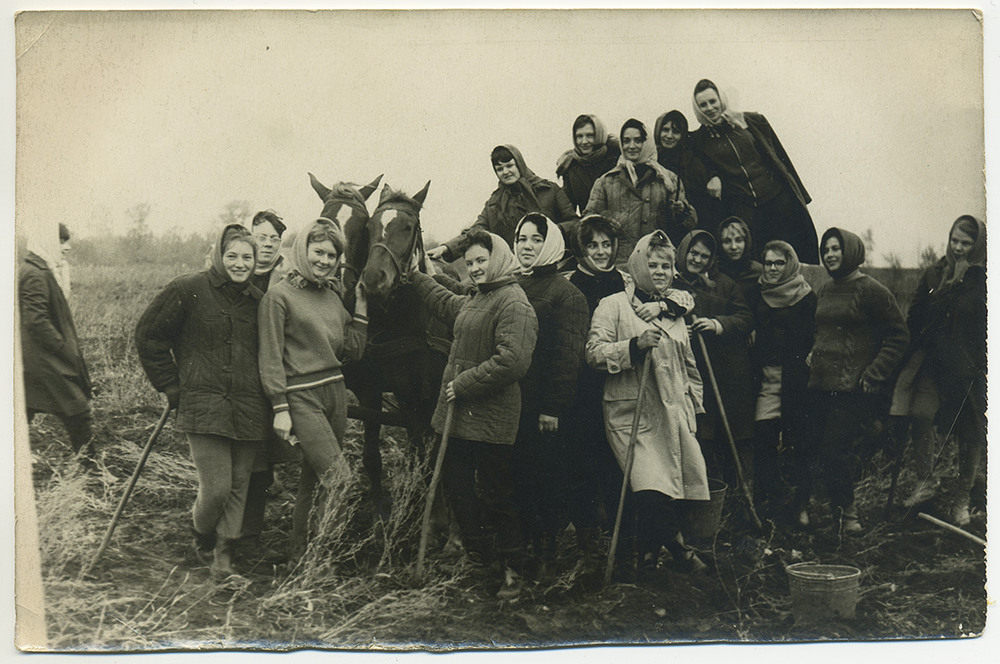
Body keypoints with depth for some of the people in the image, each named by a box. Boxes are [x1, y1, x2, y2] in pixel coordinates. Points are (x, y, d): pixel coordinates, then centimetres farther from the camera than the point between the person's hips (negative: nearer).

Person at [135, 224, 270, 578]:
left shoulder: (257, 300, 12)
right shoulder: (188, 290, -3)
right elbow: (148, 336, 4)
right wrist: (170, 386, 3)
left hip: (248, 409, 5)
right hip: (204, 406, -4)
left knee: (239, 483, 7)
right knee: (216, 487, -8)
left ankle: (224, 549, 23)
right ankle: (201, 535, 23)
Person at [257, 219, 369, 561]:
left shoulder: (333, 295, 13)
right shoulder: (279, 295, -7)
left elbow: (353, 349, 10)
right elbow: (270, 358, -9)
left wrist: (361, 304, 5)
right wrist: (280, 409, -13)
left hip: (335, 391, 7)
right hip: (301, 397, -7)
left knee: (314, 478, 12)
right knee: (338, 477, -12)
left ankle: (299, 554, 24)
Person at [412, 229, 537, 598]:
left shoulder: (513, 303, -16)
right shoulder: (475, 299, 16)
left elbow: (512, 360, -27)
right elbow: (448, 305, 40)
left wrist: (463, 384, -21)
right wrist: (416, 277, 42)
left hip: (490, 420, -10)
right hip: (460, 415, 10)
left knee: (495, 496, -1)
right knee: (456, 487, 16)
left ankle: (513, 568, 14)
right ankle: (476, 555, 30)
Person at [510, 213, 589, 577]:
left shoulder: (565, 293, -6)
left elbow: (567, 355, -12)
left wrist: (553, 407, -16)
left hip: (544, 408, -5)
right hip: (510, 402, 6)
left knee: (545, 475, 2)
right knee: (519, 475, 10)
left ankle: (546, 551, 14)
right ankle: (525, 544, 24)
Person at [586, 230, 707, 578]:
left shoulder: (676, 308, 20)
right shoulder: (613, 305, 2)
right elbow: (595, 353, -8)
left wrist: (694, 403, 25)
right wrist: (635, 345, -18)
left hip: (674, 412, 5)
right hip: (631, 413, -5)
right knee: (652, 490, -19)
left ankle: (649, 551, 18)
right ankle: (675, 544, 1)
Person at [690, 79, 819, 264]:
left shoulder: (752, 122, 6)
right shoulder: (700, 139, 9)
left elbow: (780, 158, 9)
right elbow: (704, 171, 20)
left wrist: (799, 197, 6)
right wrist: (712, 178, -5)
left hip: (776, 198, 0)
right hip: (741, 209, 0)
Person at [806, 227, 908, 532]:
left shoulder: (871, 290, -6)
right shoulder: (825, 290, 15)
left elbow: (898, 336, -5)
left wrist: (874, 373, -12)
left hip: (853, 385, -7)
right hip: (821, 382, 7)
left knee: (835, 448, -9)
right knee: (818, 445, 3)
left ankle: (846, 508, 11)